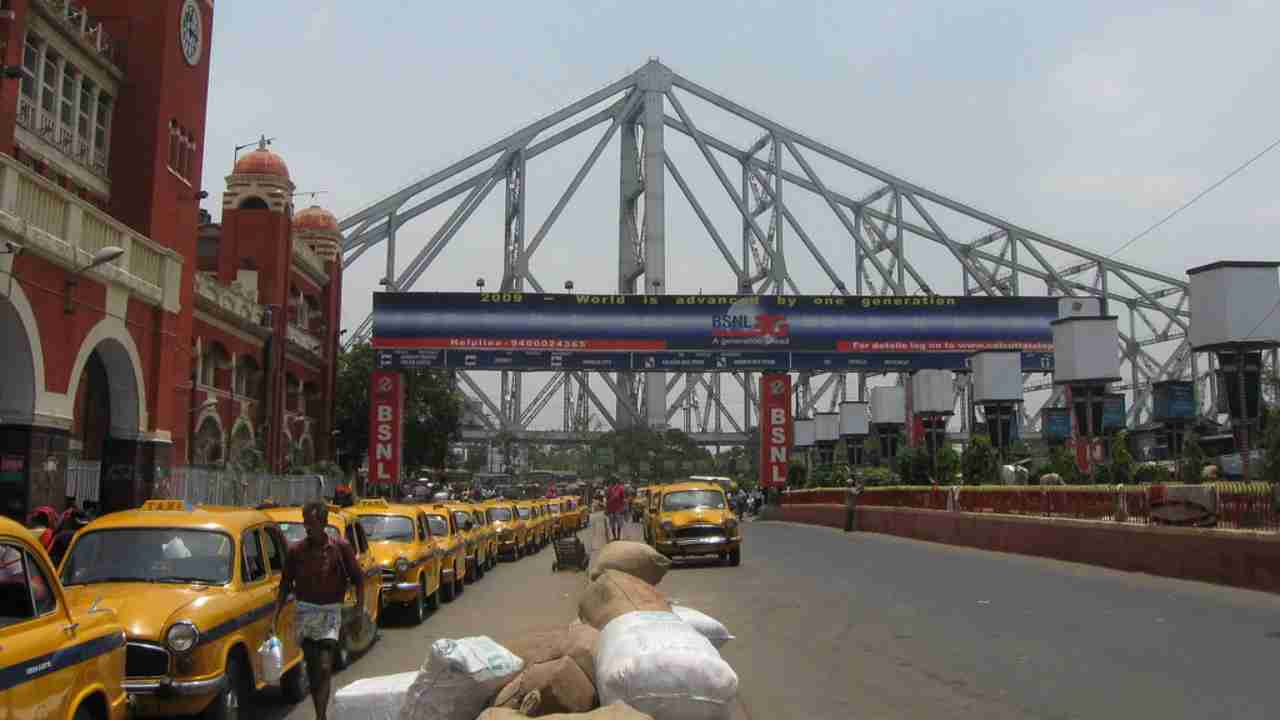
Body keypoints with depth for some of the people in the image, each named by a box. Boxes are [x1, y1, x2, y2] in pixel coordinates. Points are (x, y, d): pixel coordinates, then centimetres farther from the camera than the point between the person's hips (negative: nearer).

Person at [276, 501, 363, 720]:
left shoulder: (341, 547, -6)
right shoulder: (295, 550, -1)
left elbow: (358, 581, 0)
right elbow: (285, 586, 6)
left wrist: (359, 612, -7)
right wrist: (275, 618, 1)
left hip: (330, 611, -2)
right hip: (305, 611, 3)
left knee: (324, 668, -11)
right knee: (312, 668, 9)